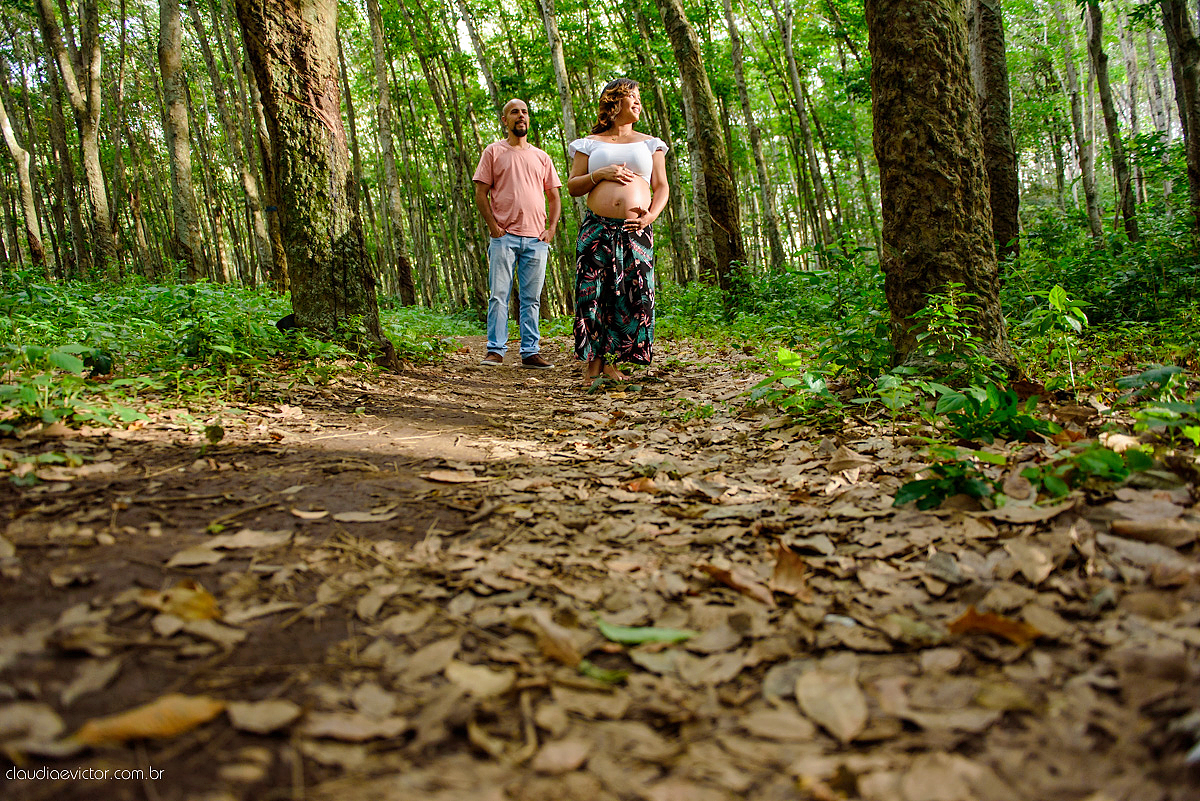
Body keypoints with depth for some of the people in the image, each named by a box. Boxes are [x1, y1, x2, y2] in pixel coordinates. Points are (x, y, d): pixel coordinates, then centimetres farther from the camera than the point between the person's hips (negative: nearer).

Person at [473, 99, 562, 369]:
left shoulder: (541, 157, 17)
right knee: (499, 295, -5)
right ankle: (495, 351, 0)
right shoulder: (494, 152, 8)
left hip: (536, 239, 3)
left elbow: (554, 197, 17)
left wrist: (551, 229, 3)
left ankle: (530, 352, 8)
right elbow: (481, 193, 3)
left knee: (532, 299, 4)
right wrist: (493, 225, -8)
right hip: (504, 236, -3)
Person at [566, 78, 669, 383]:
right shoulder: (590, 144, 15)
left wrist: (651, 215, -7)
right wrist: (599, 174, -7)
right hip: (597, 228, -1)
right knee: (593, 292, -9)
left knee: (635, 294, -7)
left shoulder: (649, 144, 19)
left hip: (636, 231, 1)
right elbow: (572, 186, 11)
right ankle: (593, 360, 1)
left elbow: (661, 187, 12)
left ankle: (610, 361, 3)